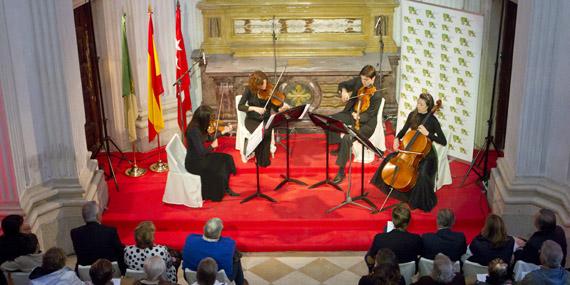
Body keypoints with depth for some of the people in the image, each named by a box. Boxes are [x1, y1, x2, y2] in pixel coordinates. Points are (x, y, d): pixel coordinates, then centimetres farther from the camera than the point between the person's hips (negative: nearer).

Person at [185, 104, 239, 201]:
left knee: (227, 158, 1)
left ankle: (226, 188, 10)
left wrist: (223, 131, 16)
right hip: (194, 163, -9)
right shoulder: (194, 130, -27)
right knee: (220, 166, -15)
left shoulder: (199, 127, 1)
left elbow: (209, 138, 18)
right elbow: (200, 152, -28)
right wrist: (212, 146, -10)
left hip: (200, 158, 9)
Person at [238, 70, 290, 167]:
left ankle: (265, 160, -16)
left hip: (265, 119, 1)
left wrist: (283, 108, -30)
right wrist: (254, 108, -28)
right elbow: (240, 106, -14)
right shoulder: (249, 90, -9)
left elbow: (276, 108, -7)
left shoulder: (269, 91, -6)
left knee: (267, 132, -31)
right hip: (252, 120, -1)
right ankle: (259, 159, -11)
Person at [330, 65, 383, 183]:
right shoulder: (358, 81, -4)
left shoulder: (377, 95, -20)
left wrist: (358, 117, -39)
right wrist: (344, 91, -17)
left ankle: (341, 171, -19)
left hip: (365, 122, -7)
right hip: (351, 113, 7)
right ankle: (341, 147, 11)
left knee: (347, 138, -30)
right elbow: (342, 84, 7)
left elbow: (368, 115, -19)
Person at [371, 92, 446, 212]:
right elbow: (404, 130, 12)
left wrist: (427, 134, -29)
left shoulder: (432, 121, -16)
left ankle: (423, 202, -4)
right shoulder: (413, 115, -1)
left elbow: (443, 142, -20)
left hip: (426, 153, -6)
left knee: (422, 175, -30)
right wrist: (397, 139, -8)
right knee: (390, 158, -6)